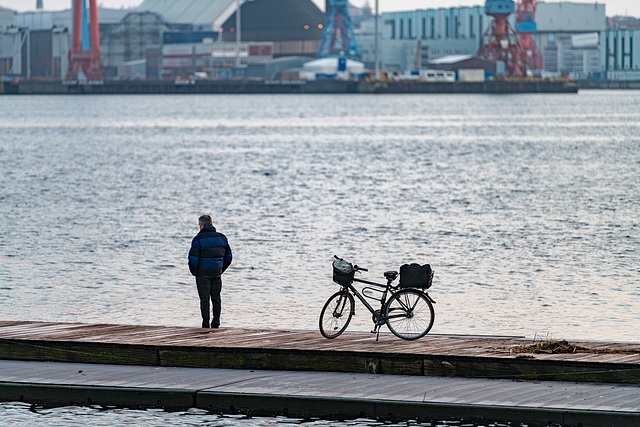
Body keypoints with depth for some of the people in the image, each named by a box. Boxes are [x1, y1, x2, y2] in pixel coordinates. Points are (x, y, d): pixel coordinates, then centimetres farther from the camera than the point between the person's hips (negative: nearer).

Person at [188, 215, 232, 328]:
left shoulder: (198, 239, -11)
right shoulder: (222, 238, 6)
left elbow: (193, 259, -13)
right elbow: (228, 256, 12)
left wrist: (194, 272, 1)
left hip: (203, 274, -4)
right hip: (217, 273, 4)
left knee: (204, 299, 1)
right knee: (216, 298, 12)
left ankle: (206, 323, -1)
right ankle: (216, 323, 11)